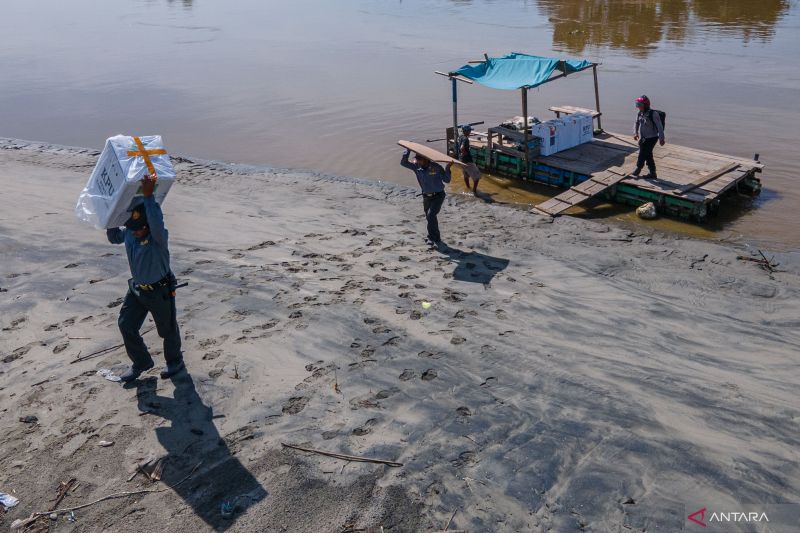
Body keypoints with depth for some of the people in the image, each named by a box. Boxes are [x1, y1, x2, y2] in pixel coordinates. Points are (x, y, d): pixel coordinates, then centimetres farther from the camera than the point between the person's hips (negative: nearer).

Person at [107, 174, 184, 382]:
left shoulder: (158, 237, -30)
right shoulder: (128, 233, -9)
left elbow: (157, 224, -54)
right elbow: (114, 238, 13)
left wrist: (148, 196, -55)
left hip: (160, 291, -6)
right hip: (136, 288, 6)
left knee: (167, 329, 12)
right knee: (126, 325, 7)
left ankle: (175, 361, 39)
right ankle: (141, 362, 28)